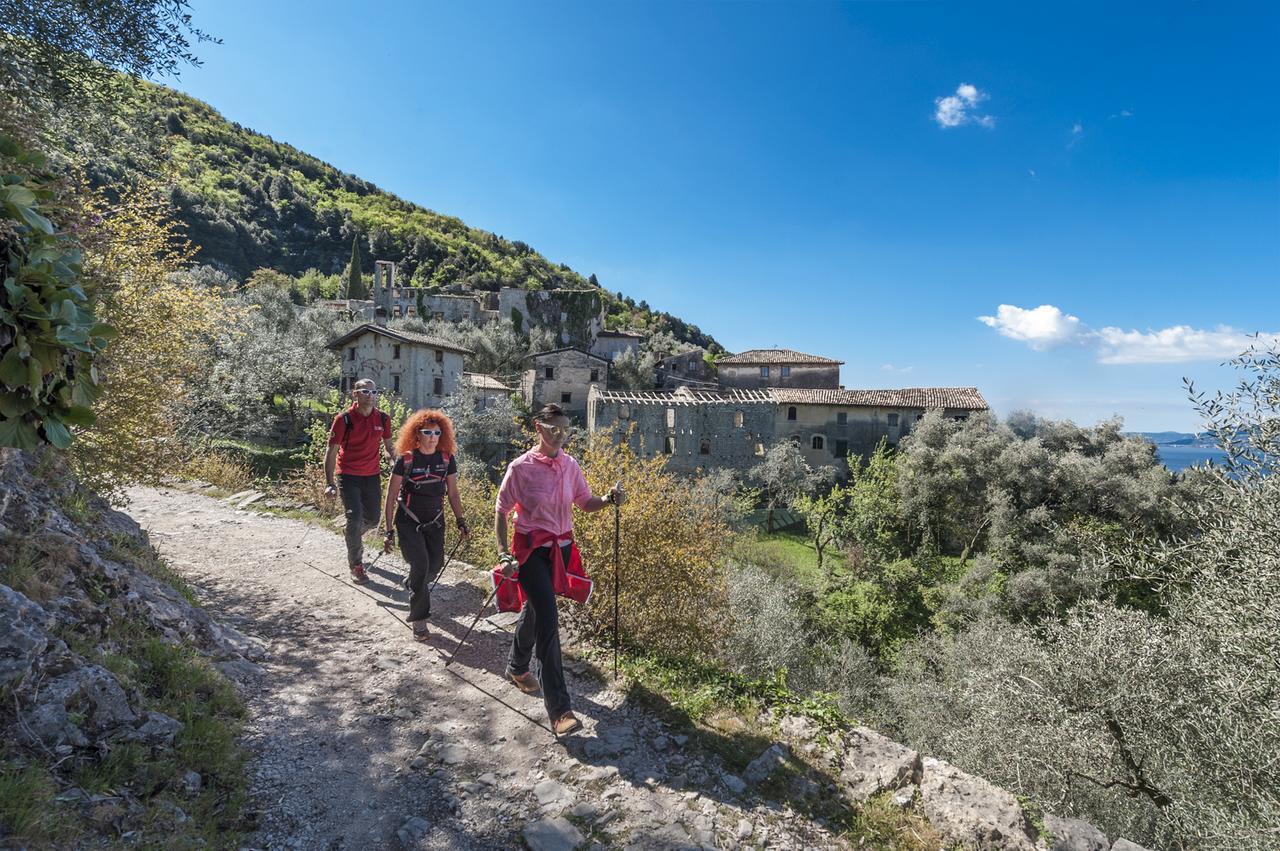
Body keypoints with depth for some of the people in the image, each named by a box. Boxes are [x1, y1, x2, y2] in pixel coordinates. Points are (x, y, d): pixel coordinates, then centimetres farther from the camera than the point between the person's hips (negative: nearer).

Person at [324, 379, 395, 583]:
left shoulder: (383, 419, -2)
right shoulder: (344, 419, -13)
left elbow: (388, 447, 12)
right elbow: (331, 452, -11)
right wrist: (330, 483, -18)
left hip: (372, 475, 4)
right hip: (348, 476, -4)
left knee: (372, 519, 11)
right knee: (355, 518, -10)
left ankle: (353, 537, 46)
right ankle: (356, 566, 5)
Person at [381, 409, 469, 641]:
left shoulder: (447, 459, -2)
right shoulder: (406, 459, -12)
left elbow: (453, 493, 8)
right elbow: (391, 497, -6)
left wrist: (461, 522, 5)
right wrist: (389, 531, -7)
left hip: (435, 521, 4)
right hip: (408, 521, -4)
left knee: (436, 564, 6)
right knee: (420, 564, -15)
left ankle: (415, 585, 42)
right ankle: (418, 618, 0)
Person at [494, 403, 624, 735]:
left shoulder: (570, 465, 0)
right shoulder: (521, 468, -14)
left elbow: (586, 502, 8)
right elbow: (500, 511, -8)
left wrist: (608, 500, -12)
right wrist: (503, 553, -15)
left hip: (561, 547, 5)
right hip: (531, 549, -5)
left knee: (535, 610, 23)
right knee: (548, 619, -14)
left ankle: (517, 667, 50)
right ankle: (559, 709, -10)